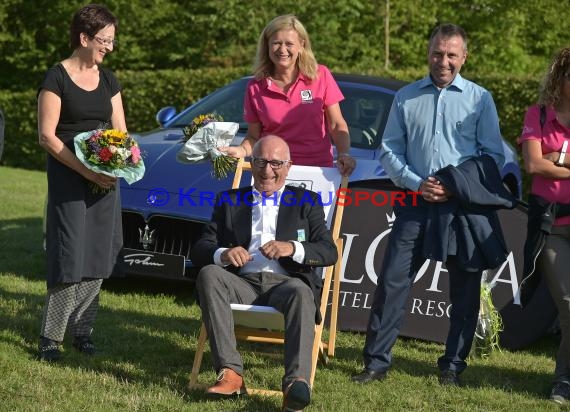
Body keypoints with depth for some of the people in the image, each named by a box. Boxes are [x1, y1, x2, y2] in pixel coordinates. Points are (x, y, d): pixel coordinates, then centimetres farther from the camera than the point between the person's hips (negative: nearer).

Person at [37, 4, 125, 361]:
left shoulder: (108, 80, 12)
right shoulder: (57, 78, -6)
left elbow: (120, 131, 15)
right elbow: (47, 135, -10)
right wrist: (85, 170, -17)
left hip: (105, 180, 6)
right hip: (68, 178, -6)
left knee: (98, 258, 4)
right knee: (69, 257, -10)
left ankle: (82, 331, 11)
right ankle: (51, 336, -5)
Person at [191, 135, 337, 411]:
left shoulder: (306, 202, 17)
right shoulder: (229, 201, 21)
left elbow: (329, 252, 4)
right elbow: (199, 250, 11)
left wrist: (292, 248, -17)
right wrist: (223, 254, -15)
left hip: (285, 283, -2)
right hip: (243, 284, 2)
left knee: (301, 292, -37)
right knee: (208, 275, -30)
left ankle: (296, 383, -54)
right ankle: (230, 373, -35)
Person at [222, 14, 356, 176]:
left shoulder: (320, 76, 1)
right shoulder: (255, 88, 3)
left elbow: (337, 125, 4)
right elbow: (253, 137, 9)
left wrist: (344, 154, -13)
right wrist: (241, 150, -12)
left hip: (317, 168, -1)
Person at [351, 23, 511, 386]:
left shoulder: (479, 98, 4)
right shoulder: (406, 98, 9)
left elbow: (494, 155, 2)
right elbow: (389, 149, 10)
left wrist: (457, 189, -10)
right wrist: (416, 183, -7)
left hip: (466, 206, -1)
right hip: (417, 203, 1)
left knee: (465, 289, 3)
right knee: (393, 279, -5)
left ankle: (453, 366, 14)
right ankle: (376, 361, 1)